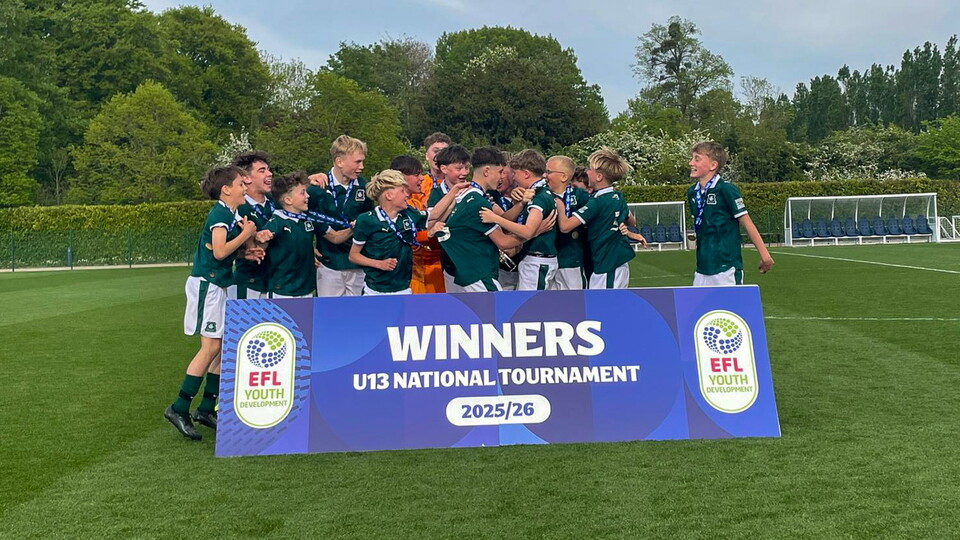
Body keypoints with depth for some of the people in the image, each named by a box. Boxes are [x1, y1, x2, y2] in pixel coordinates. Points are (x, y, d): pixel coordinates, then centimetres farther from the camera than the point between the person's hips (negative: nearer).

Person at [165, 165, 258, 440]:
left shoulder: (233, 215, 14)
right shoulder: (220, 214, -13)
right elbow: (219, 251, -23)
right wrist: (246, 234, -14)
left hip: (220, 285, 9)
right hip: (207, 283, -9)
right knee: (211, 347, -10)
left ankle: (206, 408, 16)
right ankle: (179, 409, -2)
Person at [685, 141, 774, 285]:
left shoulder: (726, 189, -11)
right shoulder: (692, 192, 8)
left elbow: (747, 222, -9)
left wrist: (764, 255, -7)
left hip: (726, 267, -6)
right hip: (702, 269, 7)